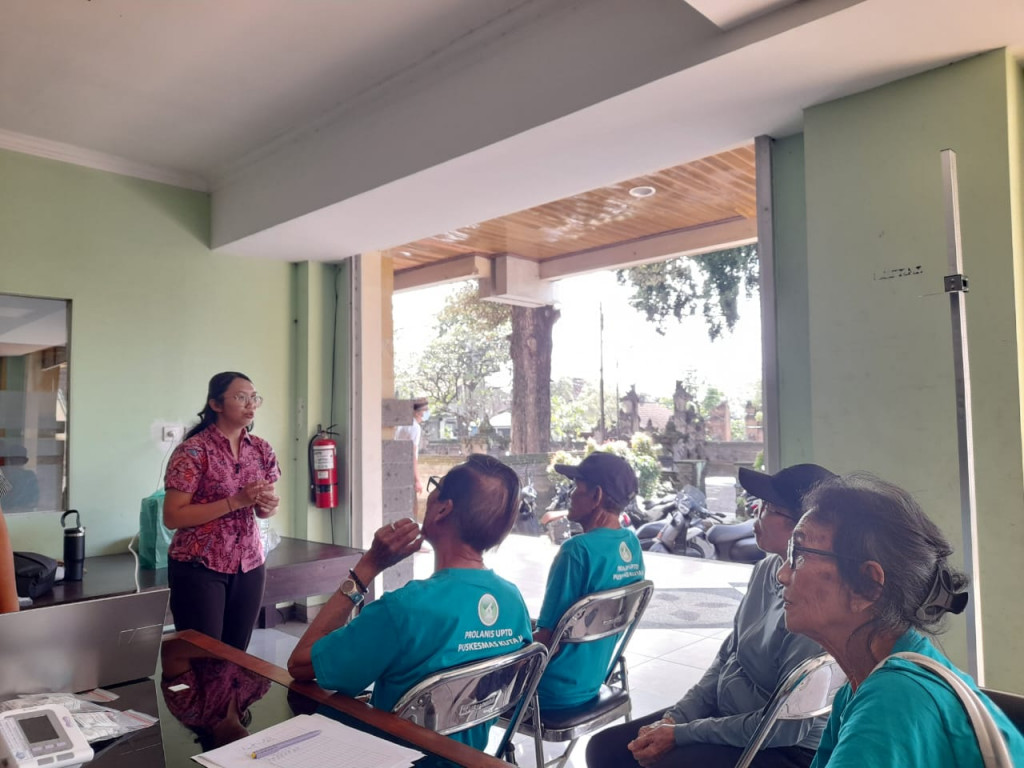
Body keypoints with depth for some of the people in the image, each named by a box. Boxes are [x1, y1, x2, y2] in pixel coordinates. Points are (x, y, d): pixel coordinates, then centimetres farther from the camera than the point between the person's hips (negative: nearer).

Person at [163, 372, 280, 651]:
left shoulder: (261, 449, 4)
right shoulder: (193, 450, -12)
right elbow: (172, 517, -16)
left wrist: (268, 505, -10)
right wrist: (236, 501, -23)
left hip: (250, 566, 5)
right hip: (199, 568, -5)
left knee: (237, 655, 12)